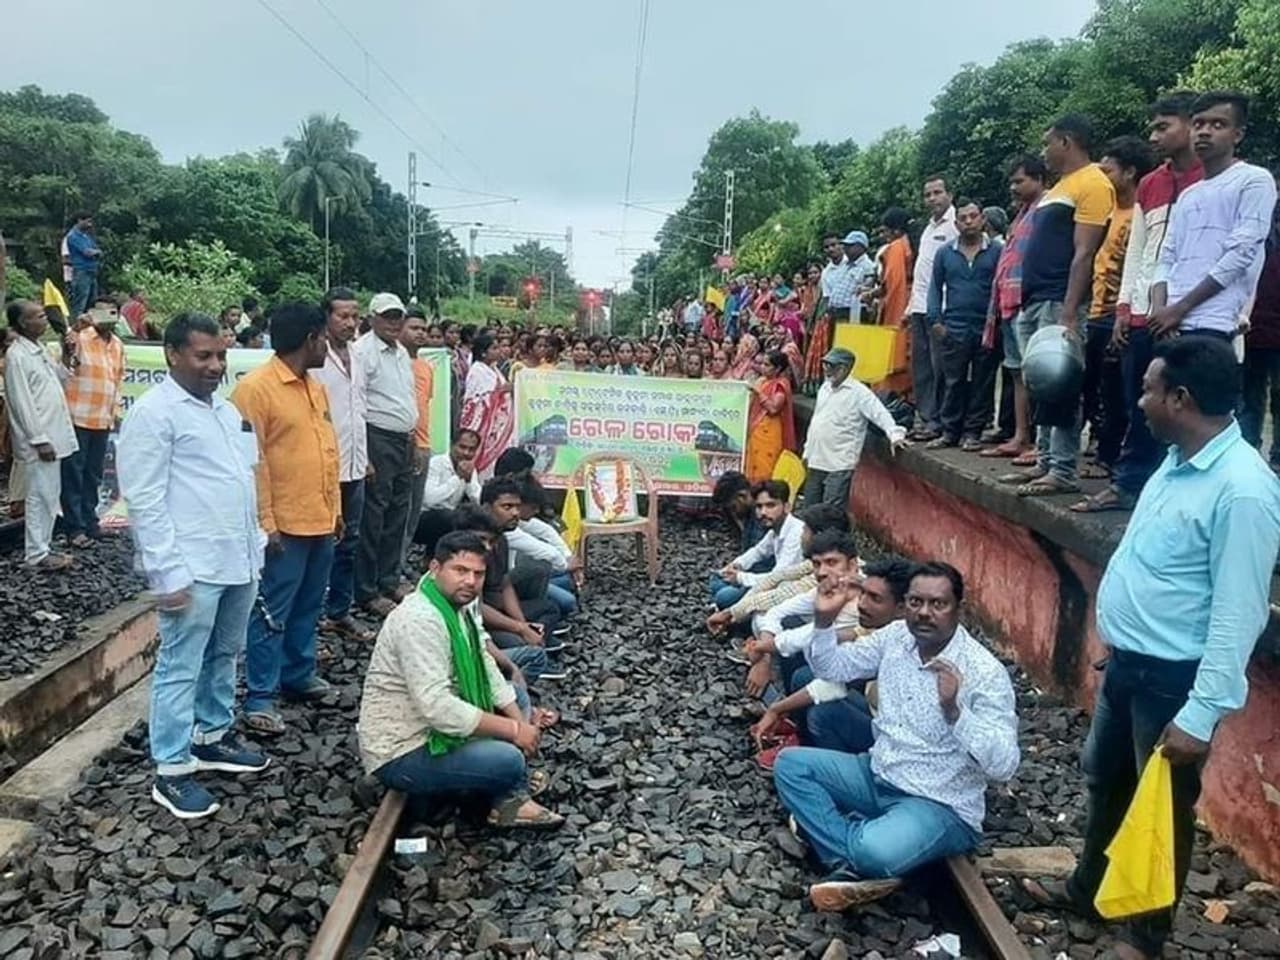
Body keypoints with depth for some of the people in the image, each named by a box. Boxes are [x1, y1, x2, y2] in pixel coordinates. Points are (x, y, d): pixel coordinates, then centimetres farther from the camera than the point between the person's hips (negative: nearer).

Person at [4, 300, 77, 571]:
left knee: (50, 495, 14)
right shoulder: (17, 356, -16)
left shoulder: (39, 349, 11)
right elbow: (22, 404, -19)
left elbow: (60, 376, 24)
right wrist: (40, 440, -20)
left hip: (52, 436, 9)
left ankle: (41, 547, 24)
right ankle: (36, 555, 6)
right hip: (38, 441, -9)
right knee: (40, 497, -2)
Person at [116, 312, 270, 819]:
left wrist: (255, 541, 17)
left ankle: (211, 737, 35)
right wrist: (168, 572, -19)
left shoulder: (225, 408, 14)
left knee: (224, 656, 19)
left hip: (239, 559, 8)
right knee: (180, 666, 1)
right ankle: (172, 771, 12)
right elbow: (145, 501, -15)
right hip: (192, 566, -8)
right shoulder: (153, 413, -11)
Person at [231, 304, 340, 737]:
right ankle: (260, 698, 8)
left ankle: (299, 674, 32)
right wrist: (265, 522, -17)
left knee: (308, 607, 18)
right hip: (285, 525, -8)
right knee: (272, 613, -1)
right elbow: (250, 461, -15)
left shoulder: (316, 387, 13)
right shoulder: (256, 387, -12)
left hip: (321, 521, 8)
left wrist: (336, 508, 17)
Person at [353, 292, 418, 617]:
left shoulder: (402, 352, 16)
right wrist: (363, 454, -20)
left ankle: (389, 581, 26)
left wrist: (412, 430, 17)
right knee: (373, 517, -3)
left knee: (398, 514, 14)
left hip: (405, 441, 9)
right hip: (378, 440, -9)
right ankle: (367, 592, 5)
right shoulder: (363, 350, -11)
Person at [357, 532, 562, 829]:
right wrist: (513, 730, -24)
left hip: (433, 727, 10)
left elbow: (485, 668, 10)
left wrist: (521, 723, -2)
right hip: (400, 754, -10)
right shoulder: (421, 620, -26)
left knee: (515, 694, 14)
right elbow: (437, 707, -33)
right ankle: (509, 799, 8)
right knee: (507, 760, -26)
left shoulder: (458, 606, 4)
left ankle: (511, 799, 5)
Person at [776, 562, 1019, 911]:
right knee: (790, 764, -5)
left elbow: (1003, 765, -25)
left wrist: (954, 710, -39)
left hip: (940, 806, -7)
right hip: (877, 776, 7)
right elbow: (831, 668, 9)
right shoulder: (896, 636, -1)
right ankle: (853, 865, -14)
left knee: (875, 851, -35)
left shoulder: (985, 672, -20)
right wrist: (824, 619, -9)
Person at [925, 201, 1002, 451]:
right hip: (953, 328, 1)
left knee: (982, 383, 3)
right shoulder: (945, 253, 10)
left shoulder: (996, 251, 3)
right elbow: (935, 288, 12)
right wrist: (935, 320, 1)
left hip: (986, 328, -1)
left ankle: (972, 432, 11)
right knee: (953, 382, 3)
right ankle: (949, 431, 11)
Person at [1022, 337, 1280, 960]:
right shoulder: (1178, 461, 3)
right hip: (1126, 660, 9)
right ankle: (1087, 889, 45)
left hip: (1173, 677, -9)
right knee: (1104, 780, 24)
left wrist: (1202, 714, -22)